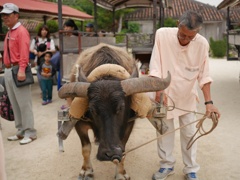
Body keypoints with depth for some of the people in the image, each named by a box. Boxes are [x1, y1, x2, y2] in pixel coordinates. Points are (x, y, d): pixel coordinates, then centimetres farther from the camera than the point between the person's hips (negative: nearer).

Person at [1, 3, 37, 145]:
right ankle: (21, 131, 21)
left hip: (18, 71, -9)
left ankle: (30, 133, 2)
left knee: (24, 104, -5)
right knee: (15, 104, 12)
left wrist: (21, 70, -28)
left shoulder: (21, 31, -9)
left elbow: (24, 53, -19)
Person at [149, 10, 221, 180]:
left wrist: (208, 102, -15)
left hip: (187, 96, 1)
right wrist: (158, 90, -23)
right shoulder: (162, 34, -20)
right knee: (164, 130, 11)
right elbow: (155, 66, -16)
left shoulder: (202, 44, -17)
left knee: (189, 133, 9)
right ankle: (167, 165, 31)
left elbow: (204, 75, -11)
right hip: (165, 93, 0)